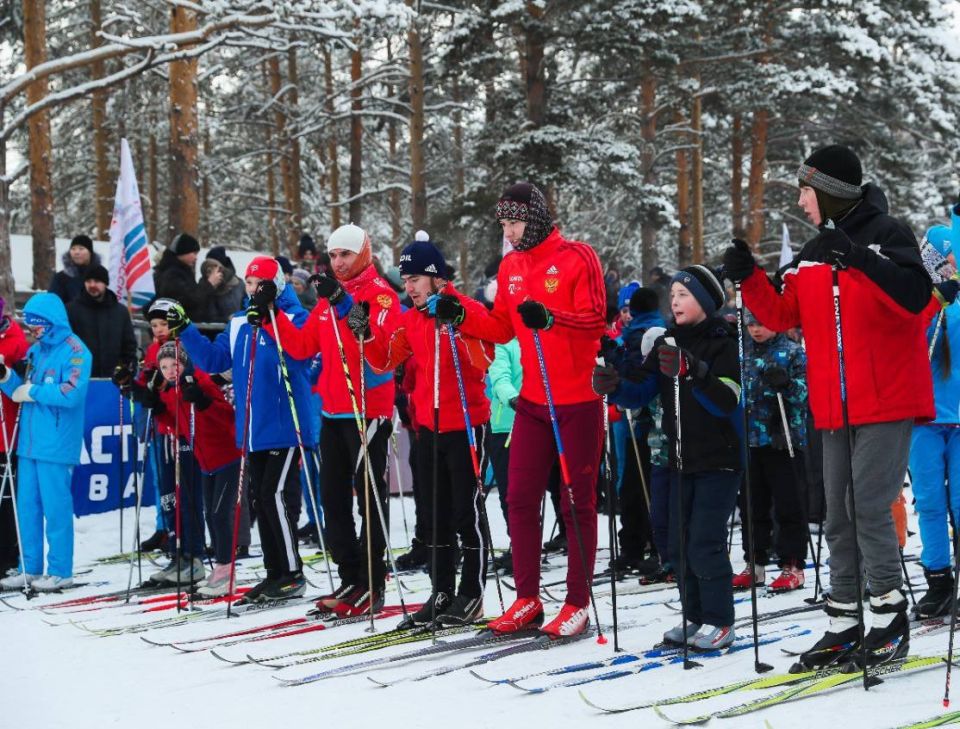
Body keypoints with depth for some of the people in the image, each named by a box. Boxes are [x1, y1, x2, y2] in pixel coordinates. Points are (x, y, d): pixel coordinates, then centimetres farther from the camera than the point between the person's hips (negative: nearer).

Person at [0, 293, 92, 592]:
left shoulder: (75, 351, -8)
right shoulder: (34, 351, 15)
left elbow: (72, 393, -20)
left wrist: (33, 392, -12)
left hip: (56, 444, -7)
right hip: (28, 442, 7)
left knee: (55, 508, -3)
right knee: (27, 507, 9)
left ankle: (60, 571, 5)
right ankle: (30, 569, 17)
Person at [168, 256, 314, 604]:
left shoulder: (294, 317, -7)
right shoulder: (239, 322, 13)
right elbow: (214, 359, 12)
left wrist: (269, 321, -34)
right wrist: (185, 330, 2)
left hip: (285, 426, -7)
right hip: (253, 430, 7)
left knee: (276, 494, -12)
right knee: (260, 498, 10)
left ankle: (293, 574, -3)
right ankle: (275, 572, 19)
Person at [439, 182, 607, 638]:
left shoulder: (577, 258, -9)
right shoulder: (511, 266, 10)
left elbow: (595, 319, -16)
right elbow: (502, 328, 14)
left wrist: (549, 318, -31)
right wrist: (462, 318, -2)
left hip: (578, 400, -6)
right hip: (533, 400, 6)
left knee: (577, 502, 2)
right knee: (520, 499, 5)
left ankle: (578, 603, 10)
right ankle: (527, 600, 15)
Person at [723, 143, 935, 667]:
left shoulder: (886, 234, -6)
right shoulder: (812, 255, 13)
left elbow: (915, 298, -21)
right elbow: (782, 317, 15)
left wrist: (858, 258, -30)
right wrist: (748, 278, 0)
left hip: (886, 402, -7)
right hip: (835, 408, 7)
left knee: (870, 509, -11)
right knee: (839, 517, 8)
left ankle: (889, 618, 1)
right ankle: (843, 625, 14)